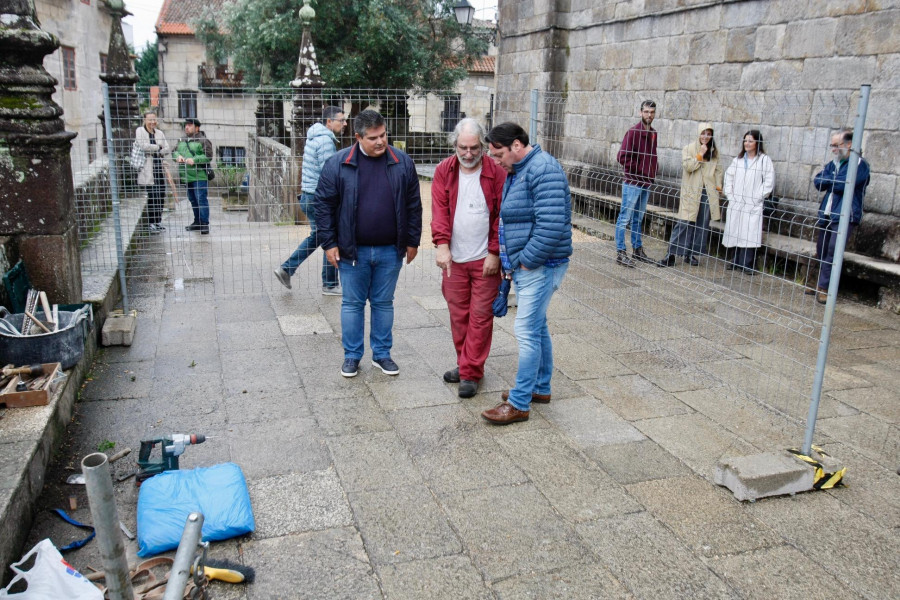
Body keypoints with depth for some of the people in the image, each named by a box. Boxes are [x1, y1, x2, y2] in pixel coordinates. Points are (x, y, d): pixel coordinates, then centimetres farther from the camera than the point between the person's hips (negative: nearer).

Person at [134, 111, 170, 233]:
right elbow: (144, 146, -15)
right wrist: (158, 147, -3)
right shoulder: (140, 131, 0)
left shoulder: (159, 133, 15)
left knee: (161, 196, 4)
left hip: (159, 167, 5)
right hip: (148, 169, -5)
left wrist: (159, 152, -7)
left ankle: (158, 222, 16)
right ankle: (151, 224, 1)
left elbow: (168, 149, 10)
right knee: (152, 196, -8)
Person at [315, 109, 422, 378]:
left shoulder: (402, 163, 0)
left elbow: (413, 205, 6)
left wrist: (412, 241, 5)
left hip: (390, 251, 1)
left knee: (384, 303, 12)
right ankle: (352, 355, 23)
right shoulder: (338, 164, -5)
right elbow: (324, 204, -1)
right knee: (352, 303, 9)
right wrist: (329, 243, -5)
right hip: (352, 251, -1)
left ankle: (382, 353, 26)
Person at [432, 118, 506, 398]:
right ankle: (465, 363, 29)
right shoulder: (444, 171, 2)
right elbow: (439, 210, -4)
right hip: (454, 258, 3)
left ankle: (471, 373, 9)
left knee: (481, 316, 0)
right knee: (458, 313, 12)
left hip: (485, 260, -3)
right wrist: (442, 245, -17)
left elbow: (502, 216, -4)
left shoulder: (497, 173, -5)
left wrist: (494, 253, -10)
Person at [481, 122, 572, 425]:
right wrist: (511, 259, 16)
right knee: (536, 327, 18)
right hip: (523, 265, 10)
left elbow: (552, 224, -27)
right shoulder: (516, 171, 16)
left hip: (540, 266, -10)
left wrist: (527, 260, -19)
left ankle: (519, 404, 1)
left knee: (527, 331, -7)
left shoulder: (543, 169, -17)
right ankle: (541, 387, 32)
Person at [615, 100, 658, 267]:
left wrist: (654, 168, 6)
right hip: (632, 183, -8)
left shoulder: (653, 134, 12)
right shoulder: (633, 132, -12)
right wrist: (640, 169, -15)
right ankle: (620, 252, 2)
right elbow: (622, 157, -17)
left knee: (638, 219, 16)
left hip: (646, 183, 8)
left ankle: (637, 250, 25)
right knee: (625, 218, -2)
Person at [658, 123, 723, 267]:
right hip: (691, 192, -4)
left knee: (702, 224, 5)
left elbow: (718, 169, 15)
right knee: (684, 223, -8)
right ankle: (671, 255, -5)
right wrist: (700, 155, -15)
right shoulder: (688, 149, 0)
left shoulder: (714, 151, 12)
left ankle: (691, 254, 13)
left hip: (708, 192, 4)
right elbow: (687, 166, -12)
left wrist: (718, 186, 7)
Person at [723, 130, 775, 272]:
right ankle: (736, 261, 17)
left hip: (753, 205, -4)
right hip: (736, 203, 4)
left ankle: (747, 264, -2)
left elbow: (769, 182, -5)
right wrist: (730, 194, 3)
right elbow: (729, 176, 14)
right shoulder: (738, 159, 11)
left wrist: (757, 197, -9)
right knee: (735, 233, 7)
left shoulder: (764, 159, -3)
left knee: (750, 234, -8)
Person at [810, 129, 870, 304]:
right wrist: (833, 180, -10)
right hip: (826, 215, 7)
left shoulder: (859, 164, -8)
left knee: (832, 253, -11)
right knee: (821, 252, 10)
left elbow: (841, 185, -19)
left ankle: (823, 288, -6)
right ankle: (821, 286, 21)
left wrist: (827, 180, -1)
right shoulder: (834, 163, 13)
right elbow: (817, 181, 5)